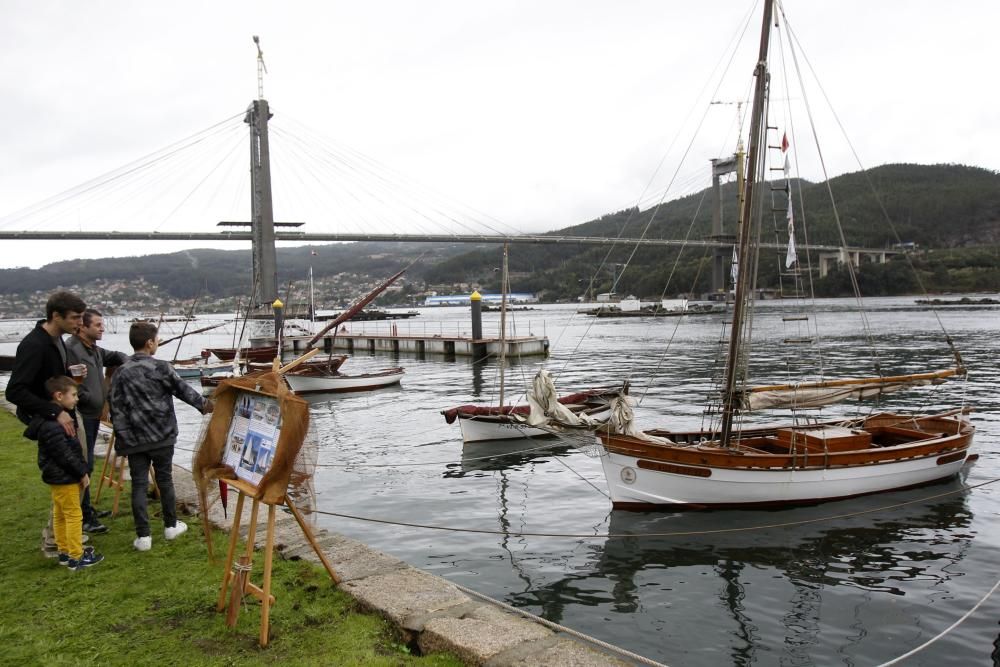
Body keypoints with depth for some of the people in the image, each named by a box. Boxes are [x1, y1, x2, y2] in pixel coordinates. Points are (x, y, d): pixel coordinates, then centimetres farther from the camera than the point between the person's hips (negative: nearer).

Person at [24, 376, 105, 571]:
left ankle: (65, 552, 29)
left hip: (57, 477, 11)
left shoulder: (52, 418, 9)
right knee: (74, 516, -3)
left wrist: (80, 471, 17)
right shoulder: (52, 425, -25)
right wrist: (82, 472, -16)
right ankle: (76, 557, 4)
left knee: (60, 515, 18)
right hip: (64, 478, -11)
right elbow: (64, 455, -25)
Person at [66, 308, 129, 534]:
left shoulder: (94, 349, 14)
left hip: (93, 415, 10)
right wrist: (89, 399, -16)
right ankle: (83, 518, -2)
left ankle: (86, 509, 30)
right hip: (81, 416, -10)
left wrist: (127, 362, 8)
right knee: (84, 465, -7)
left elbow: (114, 356, 30)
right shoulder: (70, 348, -17)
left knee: (87, 464, 18)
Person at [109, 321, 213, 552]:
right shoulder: (161, 367, -9)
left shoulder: (121, 372, -3)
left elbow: (116, 409, -3)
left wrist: (122, 437, 2)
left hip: (134, 439, 1)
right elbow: (183, 390, 2)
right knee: (165, 479, 14)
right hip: (162, 436, -1)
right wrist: (204, 404, 18)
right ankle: (171, 526, 26)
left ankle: (143, 536, 6)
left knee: (139, 485, 5)